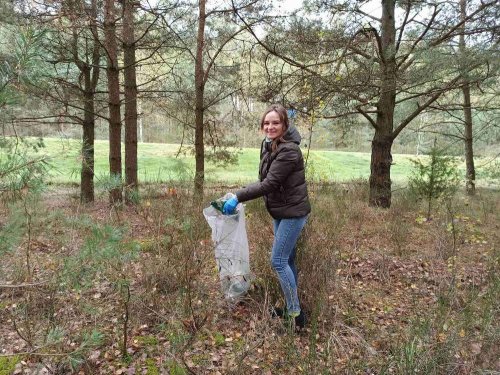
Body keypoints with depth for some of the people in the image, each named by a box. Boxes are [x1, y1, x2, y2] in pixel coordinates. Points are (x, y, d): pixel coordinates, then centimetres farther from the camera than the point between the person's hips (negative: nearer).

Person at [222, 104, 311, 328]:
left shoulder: (289, 151, -21)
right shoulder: (268, 145, 7)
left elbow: (269, 183, -27)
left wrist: (238, 198, -26)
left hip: (293, 212, -9)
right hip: (280, 212, 9)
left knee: (278, 261, -8)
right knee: (287, 260, 15)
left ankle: (296, 313, 5)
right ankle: (291, 307, 29)